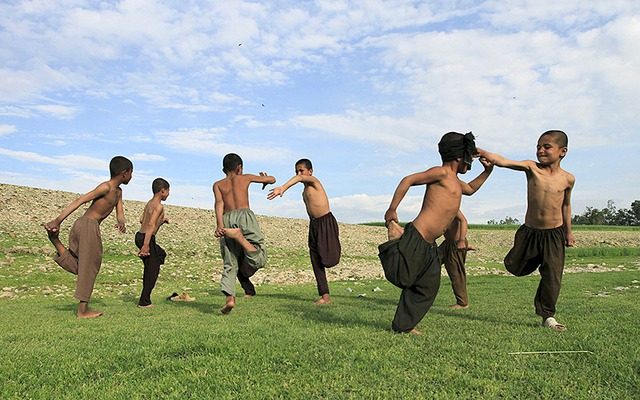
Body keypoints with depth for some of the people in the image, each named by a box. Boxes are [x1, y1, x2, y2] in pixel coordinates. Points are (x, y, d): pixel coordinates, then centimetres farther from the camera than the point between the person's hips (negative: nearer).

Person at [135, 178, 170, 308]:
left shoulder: (150, 203, 13)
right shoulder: (158, 206, -15)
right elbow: (151, 225, -24)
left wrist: (161, 220, 24)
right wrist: (146, 245, -28)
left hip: (140, 235, 9)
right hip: (146, 238, -9)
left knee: (161, 254, 29)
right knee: (152, 270, 0)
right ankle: (144, 302, 5)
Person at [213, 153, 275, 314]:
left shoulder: (218, 185, 21)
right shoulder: (245, 178, 20)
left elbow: (219, 203, 1)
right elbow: (272, 180, 27)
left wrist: (219, 225, -11)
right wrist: (265, 180, 50)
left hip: (227, 219, 3)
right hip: (244, 215, -2)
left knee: (230, 264, 6)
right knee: (259, 258, -7)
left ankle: (230, 298, -12)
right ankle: (239, 236, -30)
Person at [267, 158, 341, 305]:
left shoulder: (314, 181, -7)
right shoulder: (305, 192, 19)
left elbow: (299, 178, -28)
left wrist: (283, 187, -45)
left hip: (326, 222, -9)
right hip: (313, 224, 9)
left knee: (328, 257, -14)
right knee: (316, 261, 3)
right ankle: (325, 296, 6)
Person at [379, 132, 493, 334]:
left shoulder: (454, 181, 24)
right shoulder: (442, 173, -7)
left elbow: (470, 189, 46)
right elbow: (408, 180, -13)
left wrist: (487, 171, 34)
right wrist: (392, 211, -18)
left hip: (429, 246, 10)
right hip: (415, 238, -10)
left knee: (428, 287, 10)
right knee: (402, 278, -9)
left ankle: (403, 326, 18)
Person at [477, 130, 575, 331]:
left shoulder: (567, 179, -5)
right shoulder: (531, 168, -9)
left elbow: (566, 205, 10)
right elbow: (502, 161, -22)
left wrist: (568, 231, 16)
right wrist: (479, 151, -36)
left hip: (554, 234, 0)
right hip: (529, 231, 1)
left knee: (552, 276, -2)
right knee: (514, 266, 11)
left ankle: (548, 316, 14)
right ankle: (534, 260, 44)